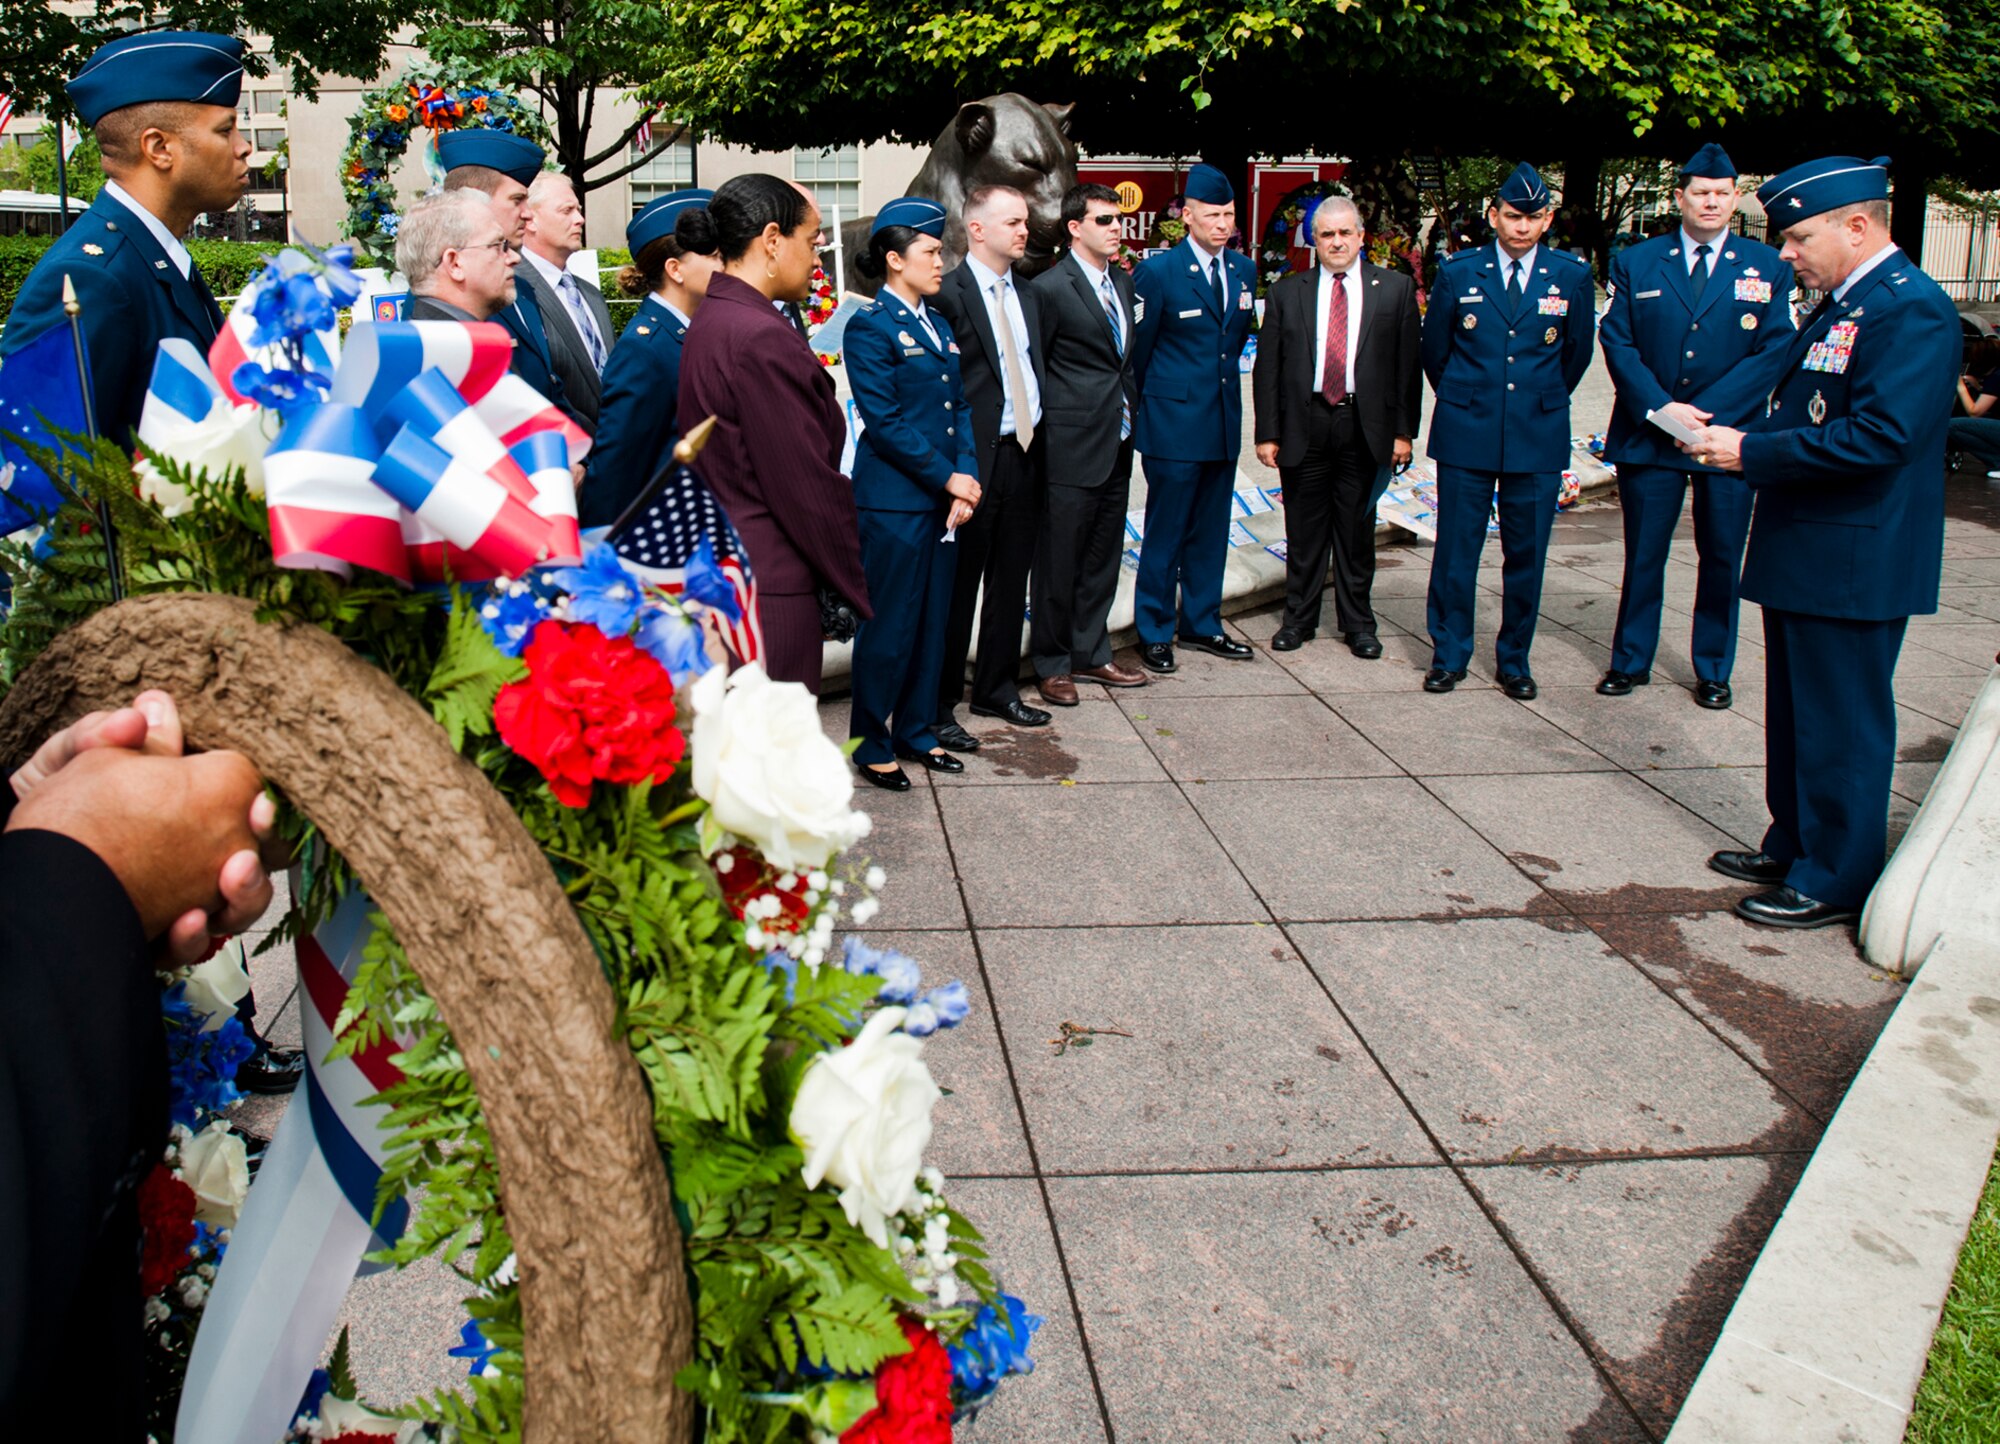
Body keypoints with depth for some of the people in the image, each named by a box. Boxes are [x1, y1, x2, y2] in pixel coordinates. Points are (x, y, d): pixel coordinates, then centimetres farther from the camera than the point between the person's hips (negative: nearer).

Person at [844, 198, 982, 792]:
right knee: (890, 625, 0)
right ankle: (870, 743, 14)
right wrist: (948, 478, -13)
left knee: (933, 620, 13)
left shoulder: (938, 324, 14)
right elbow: (884, 422, -15)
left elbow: (959, 407, 12)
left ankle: (915, 732, 26)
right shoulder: (870, 328, -9)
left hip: (943, 497, 7)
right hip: (894, 501, -7)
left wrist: (966, 478, -2)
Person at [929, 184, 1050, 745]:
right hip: (976, 460, -7)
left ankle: (997, 689, 29)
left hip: (1024, 454, 7)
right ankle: (937, 707, 9)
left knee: (1011, 582, 15)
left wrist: (1037, 437, 8)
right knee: (958, 587, 0)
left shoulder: (1025, 297, 14)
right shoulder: (948, 294, -11)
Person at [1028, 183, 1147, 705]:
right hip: (1072, 447, -8)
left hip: (1116, 446, 8)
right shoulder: (1050, 288, -11)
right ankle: (1051, 664, 15)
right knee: (1058, 562, 2)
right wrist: (1046, 433, -7)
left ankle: (1090, 653, 29)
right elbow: (1030, 369, -8)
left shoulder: (1122, 281, 12)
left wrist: (1131, 407, 10)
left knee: (1102, 558, 16)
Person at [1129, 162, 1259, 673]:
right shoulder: (1157, 272, -9)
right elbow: (1139, 349, -2)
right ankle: (1154, 634, 11)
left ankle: (1201, 624, 24)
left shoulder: (1244, 271, 8)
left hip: (1224, 420, 6)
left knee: (1211, 532, 13)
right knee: (1165, 534, 1)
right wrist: (1150, 404, 5)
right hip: (1175, 423, -6)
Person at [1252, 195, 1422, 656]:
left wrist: (1403, 429, -2)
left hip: (1365, 425, 0)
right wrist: (1267, 432, -2)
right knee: (1304, 530, 7)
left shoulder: (1395, 288, 5)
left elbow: (1408, 363, 4)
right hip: (1303, 425, 0)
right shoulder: (1287, 292, 5)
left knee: (1357, 529, 8)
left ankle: (1357, 622, 19)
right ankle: (1299, 618, 20)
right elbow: (1267, 367, 4)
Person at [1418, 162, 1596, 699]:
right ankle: (1448, 655, 14)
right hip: (1466, 433, 0)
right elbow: (1434, 350, 13)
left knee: (1526, 555, 5)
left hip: (1538, 437, 1)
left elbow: (1577, 353, 14)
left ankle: (1515, 660, 18)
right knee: (1455, 549, 2)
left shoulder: (1571, 277, 2)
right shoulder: (1458, 273, 2)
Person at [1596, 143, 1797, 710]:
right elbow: (1618, 343, -1)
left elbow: (1774, 352, -3)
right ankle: (1631, 661, 20)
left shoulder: (1768, 267, 4)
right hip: (1649, 432, 0)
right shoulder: (1635, 263, 5)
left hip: (1730, 434, 0)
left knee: (1721, 558, 7)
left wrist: (1705, 413, -13)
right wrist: (1661, 408, -14)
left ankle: (1714, 671, 19)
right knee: (1643, 556, 7)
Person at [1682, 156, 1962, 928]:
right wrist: (1740, 439, 2)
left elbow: (1880, 435, -27)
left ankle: (1836, 881, 10)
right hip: (1801, 552, 10)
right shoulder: (1840, 305, 14)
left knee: (1841, 726, 0)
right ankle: (1794, 847, 32)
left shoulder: (1910, 309, -17)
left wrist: (1752, 451, -22)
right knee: (1796, 714, 19)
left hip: (1852, 563, -10)